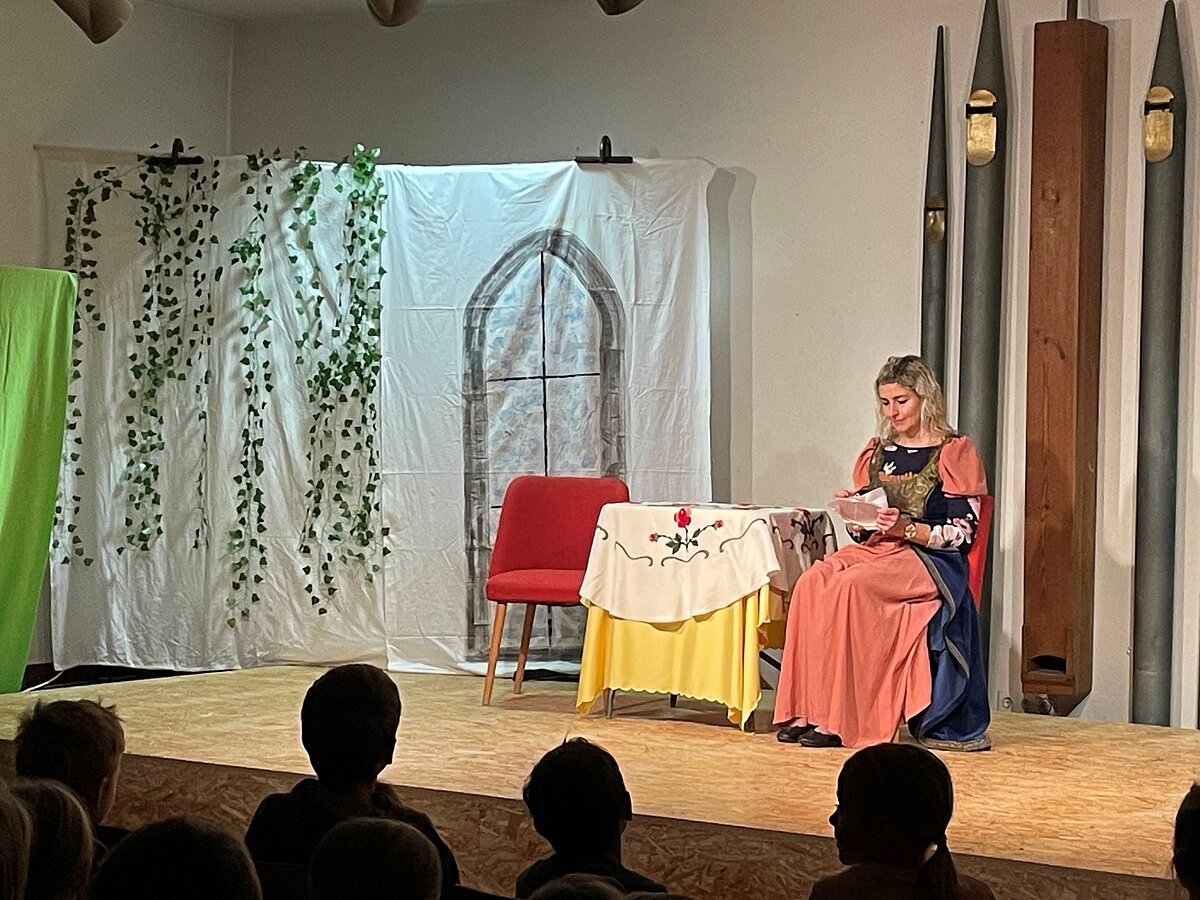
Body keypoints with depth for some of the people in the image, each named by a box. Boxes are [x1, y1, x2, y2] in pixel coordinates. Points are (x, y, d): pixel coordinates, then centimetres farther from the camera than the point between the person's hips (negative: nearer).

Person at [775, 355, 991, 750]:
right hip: (875, 550, 6)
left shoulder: (954, 452, 0)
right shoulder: (878, 452, 17)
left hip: (930, 561, -5)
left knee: (849, 586, -33)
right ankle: (805, 712, -29)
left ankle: (836, 718, -30)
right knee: (812, 583, -26)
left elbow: (962, 534, -6)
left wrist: (906, 527, -19)